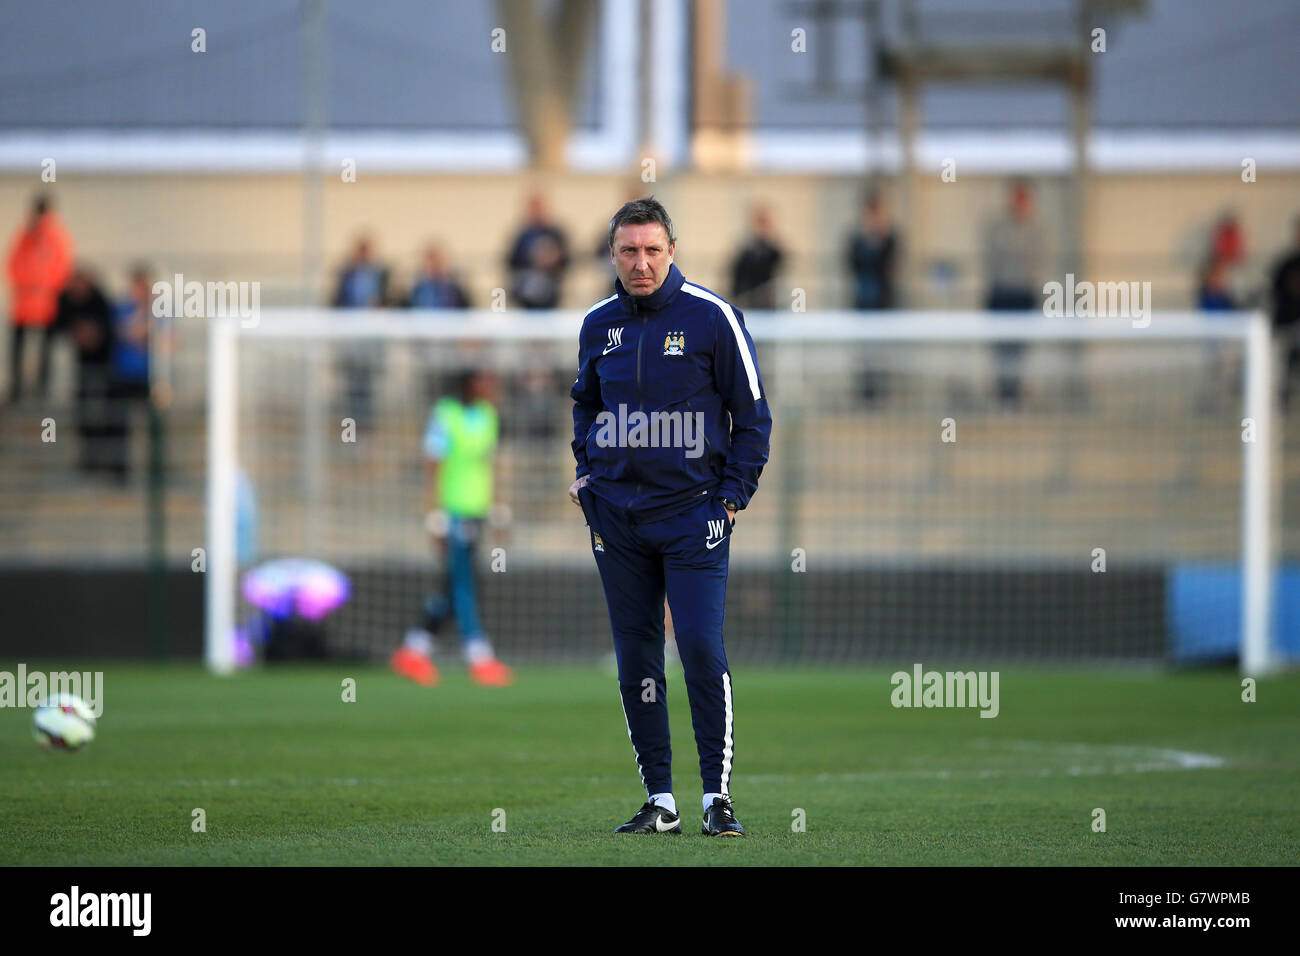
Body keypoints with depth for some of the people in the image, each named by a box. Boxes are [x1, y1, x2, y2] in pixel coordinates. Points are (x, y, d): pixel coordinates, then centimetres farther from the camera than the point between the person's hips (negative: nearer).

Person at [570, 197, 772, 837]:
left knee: (701, 648, -12)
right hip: (616, 514, 4)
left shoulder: (711, 316, -5)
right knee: (636, 657, 4)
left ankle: (718, 796, -6)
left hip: (693, 512, -4)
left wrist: (733, 495, -6)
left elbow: (752, 413, 0)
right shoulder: (598, 325, 8)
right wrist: (587, 471, 12)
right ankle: (660, 801, 10)